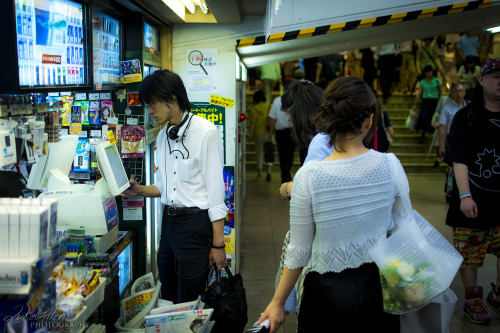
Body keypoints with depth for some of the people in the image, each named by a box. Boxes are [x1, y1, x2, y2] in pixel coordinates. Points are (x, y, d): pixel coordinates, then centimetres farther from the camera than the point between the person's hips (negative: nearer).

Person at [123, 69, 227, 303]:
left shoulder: (206, 133, -12)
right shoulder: (163, 137, 12)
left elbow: (215, 190, -13)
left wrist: (217, 244, -13)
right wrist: (140, 190, -1)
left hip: (195, 222, -7)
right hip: (169, 221, 7)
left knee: (188, 303, 1)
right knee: (168, 299, 17)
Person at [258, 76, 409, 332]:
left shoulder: (308, 177, -18)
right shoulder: (390, 165, -13)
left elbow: (299, 251, -10)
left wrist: (277, 303, 3)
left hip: (328, 293, -2)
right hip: (378, 286, 2)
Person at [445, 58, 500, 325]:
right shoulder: (466, 117, -3)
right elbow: (459, 160, -9)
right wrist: (465, 196, -18)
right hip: (475, 200, -3)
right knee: (469, 252, 5)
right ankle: (473, 300, 22)